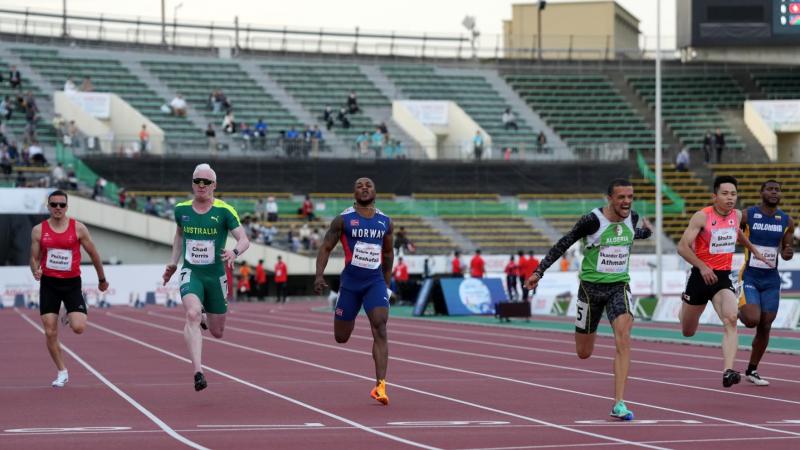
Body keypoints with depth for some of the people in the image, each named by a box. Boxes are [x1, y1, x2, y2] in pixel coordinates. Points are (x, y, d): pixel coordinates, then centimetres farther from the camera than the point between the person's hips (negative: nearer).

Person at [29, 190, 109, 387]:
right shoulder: (39, 230, 1)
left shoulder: (78, 228, -3)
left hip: (72, 283, -1)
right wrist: (35, 271, -16)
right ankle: (62, 372, 13)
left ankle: (71, 317, 23)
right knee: (50, 332, -2)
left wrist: (102, 279, 15)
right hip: (49, 284, 1)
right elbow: (34, 258, 7)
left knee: (78, 328, -15)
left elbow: (93, 254, 7)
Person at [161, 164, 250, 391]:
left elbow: (244, 239, -12)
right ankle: (198, 372, -33)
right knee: (192, 314, -29)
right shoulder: (181, 210, 1)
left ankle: (205, 319, 49)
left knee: (217, 332, 10)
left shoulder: (224, 211, -8)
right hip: (191, 273, 0)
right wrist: (173, 263, 18)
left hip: (216, 275, 0)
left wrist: (234, 252, -33)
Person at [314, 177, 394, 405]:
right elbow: (326, 248, -2)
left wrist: (387, 283, 21)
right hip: (350, 282, -1)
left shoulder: (385, 222, 6)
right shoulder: (343, 219, -3)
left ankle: (380, 385, -23)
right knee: (341, 338, 6)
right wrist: (319, 276, -15)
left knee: (380, 330, -18)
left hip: (376, 282, 1)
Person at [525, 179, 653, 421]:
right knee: (583, 353, 7)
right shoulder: (592, 221, -17)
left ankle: (619, 404, -23)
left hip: (619, 286, 2)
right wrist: (539, 271, -10)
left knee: (623, 337, -23)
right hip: (591, 286, -2)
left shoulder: (632, 218, -2)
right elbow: (563, 244, -8)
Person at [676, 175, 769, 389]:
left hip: (723, 276, 3)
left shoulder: (737, 215, 2)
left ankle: (728, 371, -33)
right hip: (701, 275, -3)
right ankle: (683, 311, 54)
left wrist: (753, 249, 34)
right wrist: (702, 267, -31)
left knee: (730, 320, -25)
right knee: (688, 332, 14)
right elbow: (682, 246, -19)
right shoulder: (702, 217, -14)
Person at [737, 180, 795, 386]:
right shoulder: (746, 216, -8)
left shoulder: (787, 221, 3)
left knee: (765, 328, 5)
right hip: (749, 277, -4)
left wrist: (788, 253, -11)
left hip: (771, 280, 4)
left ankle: (752, 370, 20)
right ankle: (739, 311, 16)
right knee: (752, 320, -21)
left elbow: (785, 252, 12)